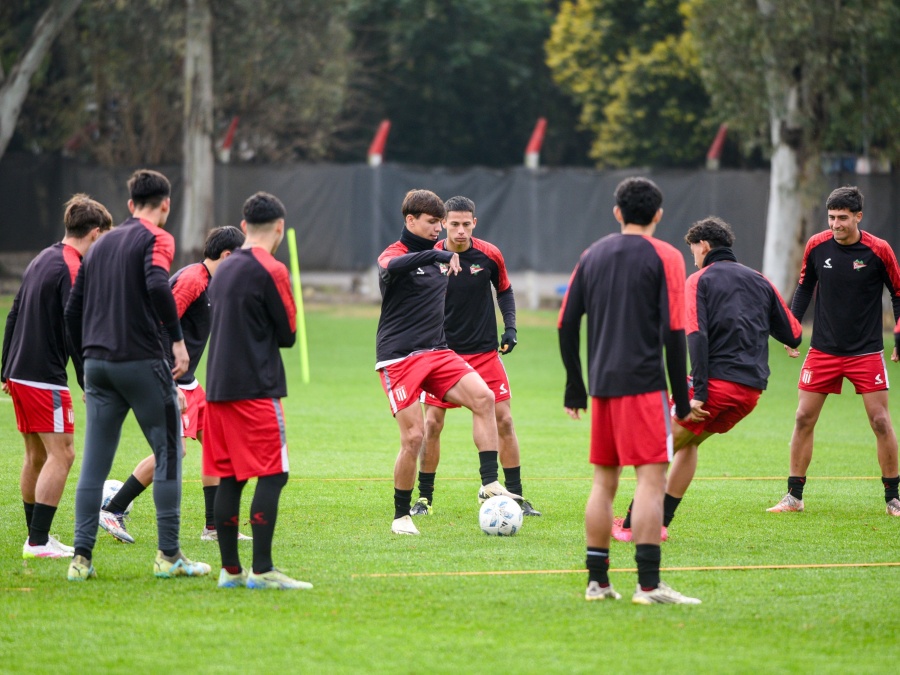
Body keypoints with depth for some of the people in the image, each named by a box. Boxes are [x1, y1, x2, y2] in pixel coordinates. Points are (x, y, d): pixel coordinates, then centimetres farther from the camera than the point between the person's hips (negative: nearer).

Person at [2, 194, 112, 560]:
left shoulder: (42, 260, 15)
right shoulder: (72, 269, -13)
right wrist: (89, 384, -14)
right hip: (45, 377, -9)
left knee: (36, 455, 15)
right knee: (61, 454, -8)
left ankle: (36, 536, 22)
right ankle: (38, 542, -13)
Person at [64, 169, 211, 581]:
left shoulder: (100, 245, 17)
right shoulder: (155, 238, -3)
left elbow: (73, 311, 17)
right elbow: (157, 285, -23)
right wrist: (178, 339, -18)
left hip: (97, 362, 6)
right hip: (142, 361, -6)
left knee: (93, 464, 5)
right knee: (168, 454, 3)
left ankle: (81, 558, 0)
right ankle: (169, 556, 1)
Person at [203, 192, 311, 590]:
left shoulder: (224, 269, 15)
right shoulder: (270, 271, -9)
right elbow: (288, 334, -4)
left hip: (219, 388, 8)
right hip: (256, 389, -8)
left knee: (229, 478, 8)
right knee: (272, 475, -7)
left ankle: (230, 569, 9)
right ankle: (262, 570, -12)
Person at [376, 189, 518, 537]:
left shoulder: (437, 255, 14)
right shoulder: (393, 255, -8)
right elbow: (392, 267, -34)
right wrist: (436, 255, -46)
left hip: (436, 352, 6)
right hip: (399, 358, -6)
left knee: (484, 397, -17)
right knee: (414, 436, -10)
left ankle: (489, 484, -17)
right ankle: (401, 516, 6)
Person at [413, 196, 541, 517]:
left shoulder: (489, 255, -5)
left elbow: (504, 289, 12)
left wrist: (510, 327, 0)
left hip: (485, 352, 1)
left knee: (503, 421, -3)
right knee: (431, 424, -4)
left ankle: (516, 496, 6)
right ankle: (424, 499, 8)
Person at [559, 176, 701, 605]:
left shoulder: (593, 255, 13)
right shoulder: (664, 257, -2)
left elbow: (567, 325, 12)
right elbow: (674, 331, -9)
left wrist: (575, 389, 18)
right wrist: (682, 398, -4)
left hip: (601, 385, 6)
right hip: (643, 384, -5)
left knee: (604, 481, 12)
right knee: (651, 478, -7)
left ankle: (597, 581, 12)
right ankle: (648, 585, -15)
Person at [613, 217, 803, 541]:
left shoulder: (699, 280, 2)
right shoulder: (760, 282, 17)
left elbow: (696, 337, -13)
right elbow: (794, 336, 16)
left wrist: (698, 392, -18)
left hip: (716, 381, -7)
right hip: (752, 390, 7)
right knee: (688, 441, 24)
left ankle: (631, 526, -4)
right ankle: (659, 523, 21)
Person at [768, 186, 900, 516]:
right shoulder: (817, 246, -3)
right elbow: (804, 287, 12)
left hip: (867, 350, -2)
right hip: (823, 349, 2)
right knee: (804, 419, 1)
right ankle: (794, 496, 11)